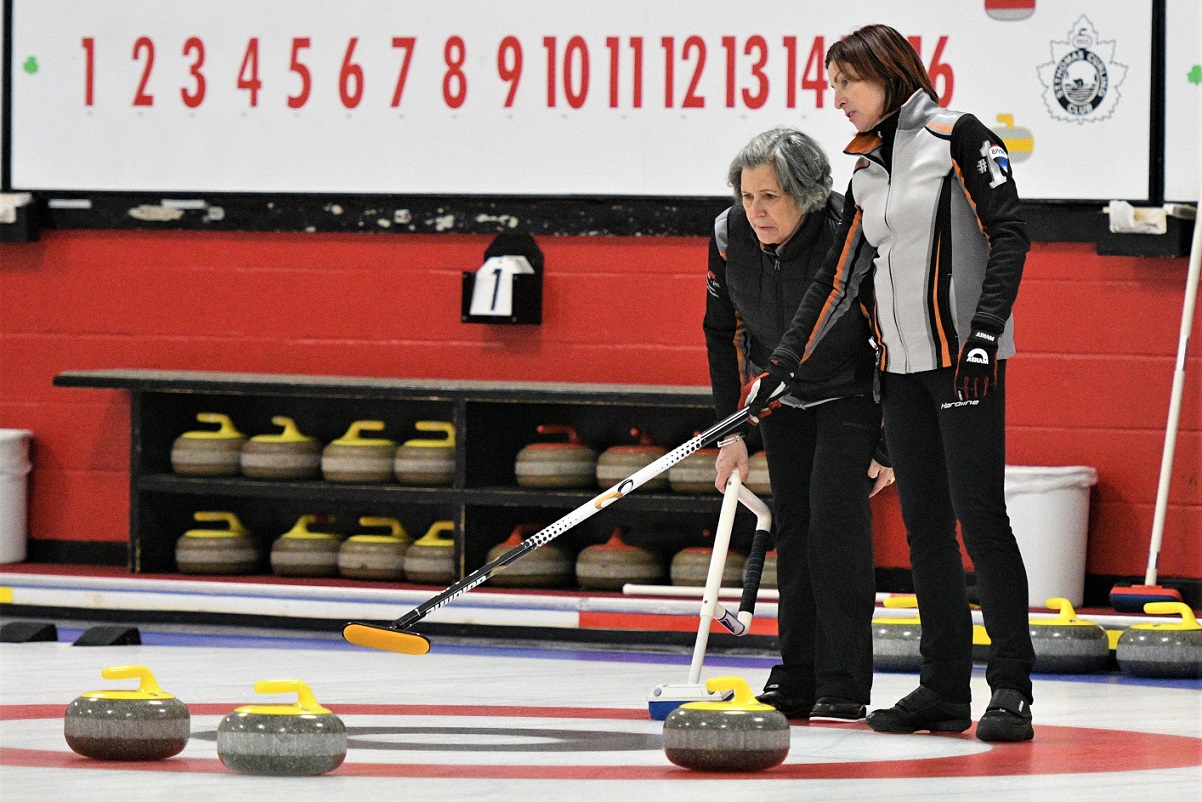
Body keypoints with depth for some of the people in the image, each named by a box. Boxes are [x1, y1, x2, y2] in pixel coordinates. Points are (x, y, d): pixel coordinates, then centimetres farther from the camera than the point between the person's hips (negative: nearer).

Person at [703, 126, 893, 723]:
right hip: (784, 395, 5)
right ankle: (797, 681, 12)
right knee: (792, 525, 5)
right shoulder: (730, 236, -17)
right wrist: (732, 430, -4)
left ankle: (843, 687, -14)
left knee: (835, 521, -16)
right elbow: (721, 332, -1)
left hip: (851, 391, -5)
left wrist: (888, 442, -20)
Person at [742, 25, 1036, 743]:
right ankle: (945, 689, 10)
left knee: (980, 519, -9)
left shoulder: (956, 138, -7)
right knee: (925, 528, 6)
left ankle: (1011, 689, -7)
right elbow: (839, 279, 19)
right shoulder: (868, 171, 15)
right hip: (905, 368, 8)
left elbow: (1009, 236, -13)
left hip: (966, 360, -8)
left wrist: (984, 331, -21)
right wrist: (785, 365, 16)